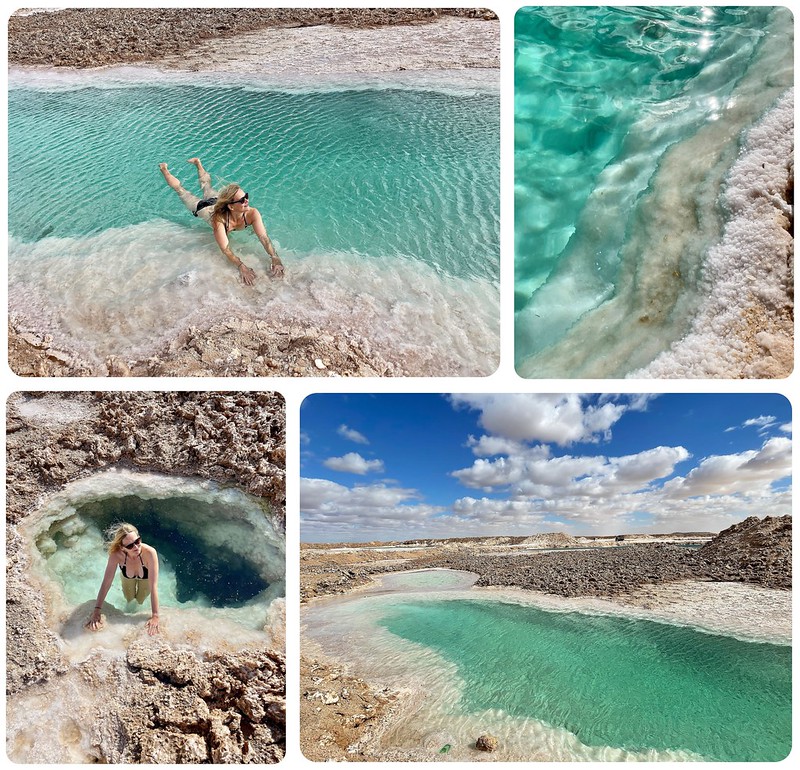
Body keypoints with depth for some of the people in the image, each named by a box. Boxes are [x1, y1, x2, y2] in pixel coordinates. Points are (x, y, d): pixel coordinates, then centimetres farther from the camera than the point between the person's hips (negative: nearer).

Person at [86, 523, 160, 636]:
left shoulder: (150, 553, -48)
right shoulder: (116, 554, -42)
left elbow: (153, 586, -45)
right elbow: (106, 582, -34)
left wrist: (155, 616, -45)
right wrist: (96, 611, -35)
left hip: (145, 577, -1)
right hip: (128, 577, 1)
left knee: (140, 601, 25)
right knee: (129, 599, 28)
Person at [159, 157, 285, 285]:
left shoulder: (252, 214, -43)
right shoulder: (219, 219, -50)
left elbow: (264, 237, -49)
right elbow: (225, 249, -54)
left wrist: (275, 259, -64)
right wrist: (241, 267, -68)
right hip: (203, 208, -3)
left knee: (206, 186, 34)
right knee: (181, 190, 26)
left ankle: (197, 163, 59)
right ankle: (164, 169, 50)